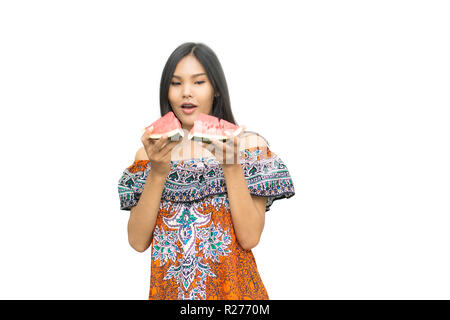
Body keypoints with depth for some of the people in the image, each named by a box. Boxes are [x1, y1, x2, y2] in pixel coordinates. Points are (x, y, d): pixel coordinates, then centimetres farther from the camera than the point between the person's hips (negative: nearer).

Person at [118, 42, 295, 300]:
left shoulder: (249, 144, -6)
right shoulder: (150, 152, 0)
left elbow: (250, 238, -13)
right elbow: (138, 242, -6)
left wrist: (231, 164, -21)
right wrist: (157, 172, -16)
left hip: (232, 287, -1)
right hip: (167, 287, 2)